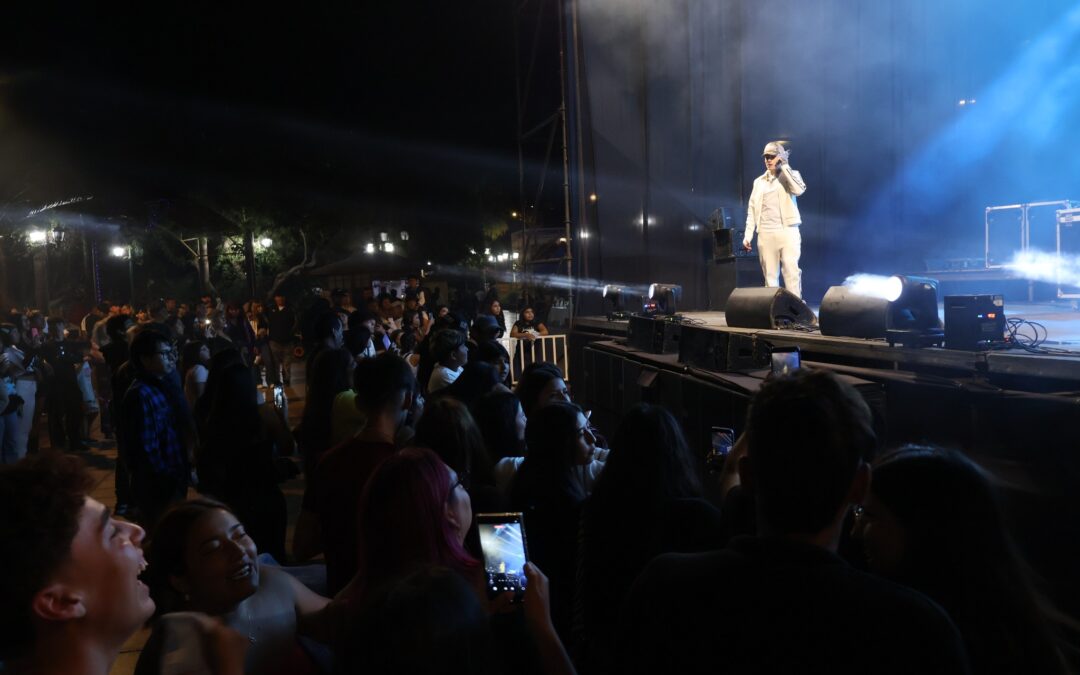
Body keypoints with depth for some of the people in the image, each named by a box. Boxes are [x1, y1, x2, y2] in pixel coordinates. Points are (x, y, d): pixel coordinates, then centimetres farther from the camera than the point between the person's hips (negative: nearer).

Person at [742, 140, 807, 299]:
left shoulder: (790, 175, 8)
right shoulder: (759, 181, 16)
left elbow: (799, 190, -15)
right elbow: (752, 209, 13)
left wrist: (784, 165, -9)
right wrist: (748, 235, 4)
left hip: (788, 231, -3)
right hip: (765, 234, 3)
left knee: (791, 271, -11)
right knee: (770, 275, 1)